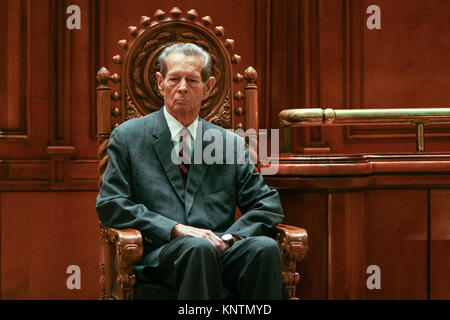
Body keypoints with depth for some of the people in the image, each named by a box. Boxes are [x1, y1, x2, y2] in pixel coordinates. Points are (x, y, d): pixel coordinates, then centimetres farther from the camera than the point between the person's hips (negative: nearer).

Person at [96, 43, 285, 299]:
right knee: (198, 247, -37)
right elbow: (109, 204, 3)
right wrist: (174, 228, -10)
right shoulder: (128, 137, 12)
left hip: (221, 250, 3)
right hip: (159, 255, -3)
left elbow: (269, 204, 14)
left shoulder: (231, 143, 18)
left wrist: (229, 238, -6)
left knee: (265, 247, -30)